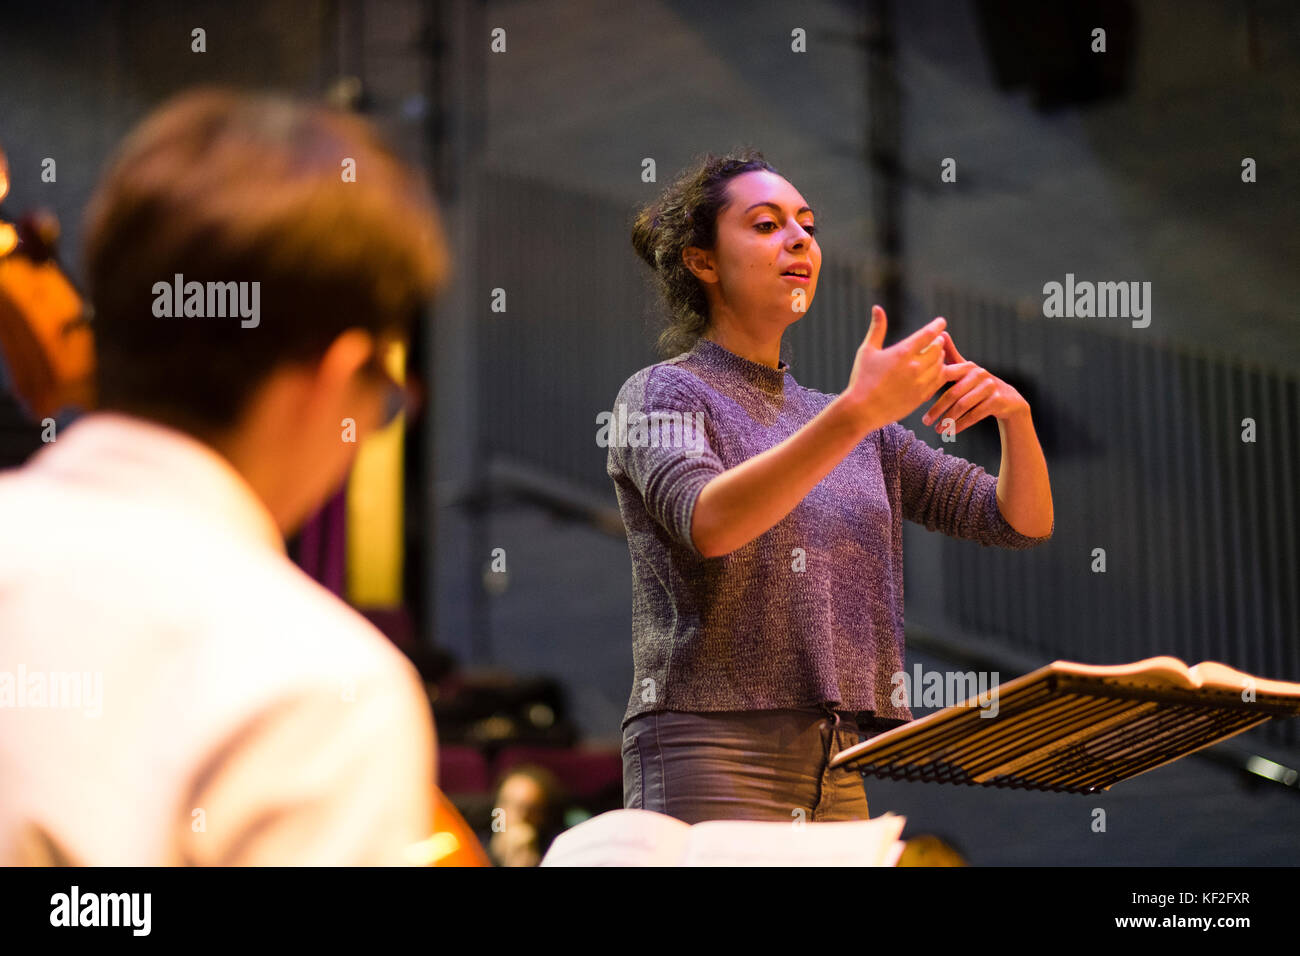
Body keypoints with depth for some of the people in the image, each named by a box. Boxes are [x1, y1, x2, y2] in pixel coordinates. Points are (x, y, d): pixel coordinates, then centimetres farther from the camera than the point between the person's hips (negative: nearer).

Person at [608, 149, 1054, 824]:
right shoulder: (663, 393, 1)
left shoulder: (861, 432, 19)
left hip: (841, 769, 6)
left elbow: (1023, 521, 16)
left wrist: (1012, 411, -4)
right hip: (712, 755, -5)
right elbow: (708, 522, -21)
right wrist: (858, 411, -30)